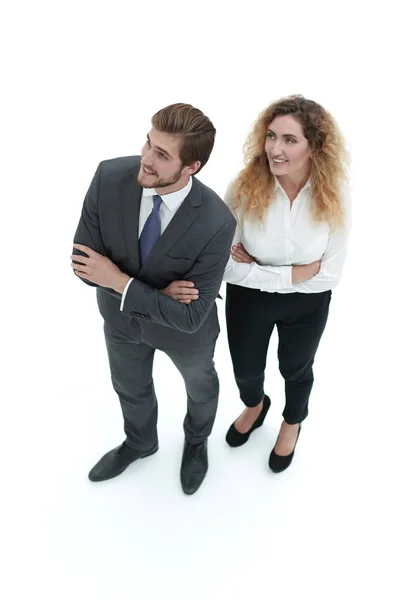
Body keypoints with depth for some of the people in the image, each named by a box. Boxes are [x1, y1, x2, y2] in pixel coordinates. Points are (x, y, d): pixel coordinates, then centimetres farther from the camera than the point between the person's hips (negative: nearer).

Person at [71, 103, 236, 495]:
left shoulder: (216, 223, -36)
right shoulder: (110, 177, -27)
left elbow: (190, 316, -31)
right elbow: (83, 260, -19)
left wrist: (119, 282, -32)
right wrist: (158, 290, -29)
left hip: (182, 327, -2)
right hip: (121, 316, 3)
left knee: (200, 386, 28)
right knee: (129, 386, 29)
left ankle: (196, 441, 64)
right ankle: (140, 442, 63)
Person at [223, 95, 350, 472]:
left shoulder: (334, 196, -23)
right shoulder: (244, 187, -25)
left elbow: (330, 274, -18)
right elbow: (229, 267, -22)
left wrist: (257, 269, -20)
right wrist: (293, 273, -24)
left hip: (307, 304, 0)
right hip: (248, 298, 1)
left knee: (295, 370, 26)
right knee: (245, 370, 24)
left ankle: (292, 423, 61)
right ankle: (255, 406, 63)